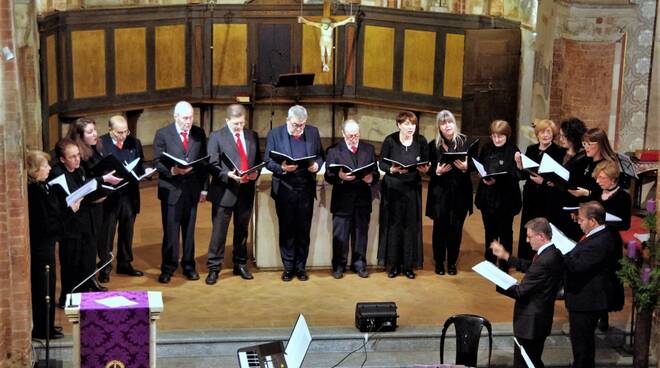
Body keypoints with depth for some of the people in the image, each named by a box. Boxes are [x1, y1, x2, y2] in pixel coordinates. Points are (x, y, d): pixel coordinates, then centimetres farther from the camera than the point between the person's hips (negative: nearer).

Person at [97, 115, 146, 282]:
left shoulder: (134, 143, 6)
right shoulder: (100, 144, -9)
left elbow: (141, 165, 12)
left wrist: (145, 171, -9)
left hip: (130, 195, 5)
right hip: (109, 195, -5)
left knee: (127, 231, 15)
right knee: (107, 232, 4)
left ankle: (125, 263, 29)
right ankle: (105, 267, 13)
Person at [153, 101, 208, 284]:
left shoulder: (199, 133, 5)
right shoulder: (163, 134, -3)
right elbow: (157, 162, -4)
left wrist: (204, 188, 6)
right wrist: (173, 170, -23)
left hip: (192, 190, 3)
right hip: (171, 190, -3)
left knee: (189, 230, 10)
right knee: (170, 231, 2)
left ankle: (189, 266, 22)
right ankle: (168, 268, 13)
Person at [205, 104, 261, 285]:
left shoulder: (252, 136, 10)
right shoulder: (217, 137, -3)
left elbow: (258, 160, 15)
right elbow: (213, 165, -7)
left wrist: (256, 172, -6)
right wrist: (228, 175, -23)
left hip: (246, 191, 4)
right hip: (224, 191, -4)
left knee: (242, 231, 14)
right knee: (219, 231, -1)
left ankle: (241, 265, 24)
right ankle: (214, 268, 5)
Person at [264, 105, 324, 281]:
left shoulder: (313, 132, 4)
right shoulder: (274, 134, -3)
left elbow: (320, 155, 11)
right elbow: (268, 161, -2)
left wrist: (317, 164, -11)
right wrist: (282, 168, -21)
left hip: (306, 189, 2)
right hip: (284, 189, -2)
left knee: (303, 230, 6)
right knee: (286, 229, 6)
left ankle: (301, 267, 17)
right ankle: (288, 267, 16)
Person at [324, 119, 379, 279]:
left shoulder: (369, 149, 10)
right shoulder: (334, 150, 2)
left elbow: (376, 174, 7)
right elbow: (328, 176, -5)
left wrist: (371, 178, -16)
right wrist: (339, 176, -26)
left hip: (363, 201, 2)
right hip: (342, 200, -2)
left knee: (361, 234, 8)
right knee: (340, 236, 3)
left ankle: (359, 265, 21)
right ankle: (339, 266, 15)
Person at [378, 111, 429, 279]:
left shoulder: (421, 141, 0)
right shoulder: (390, 140, -5)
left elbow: (426, 164, 5)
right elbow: (382, 163, -2)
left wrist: (424, 169, -17)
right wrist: (392, 169, -21)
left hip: (413, 189, 2)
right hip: (392, 188, -2)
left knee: (411, 225, 1)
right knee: (393, 225, -1)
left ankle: (409, 265, 9)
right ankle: (393, 264, 8)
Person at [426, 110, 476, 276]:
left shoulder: (466, 142, -1)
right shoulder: (433, 145, 0)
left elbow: (474, 165, 0)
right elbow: (429, 169, 2)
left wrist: (466, 167, -20)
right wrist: (437, 171, -18)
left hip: (460, 192, 0)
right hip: (440, 193, 0)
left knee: (456, 227, 4)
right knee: (440, 226, 3)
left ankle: (452, 262, 18)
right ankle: (439, 262, 16)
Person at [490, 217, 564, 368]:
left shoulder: (544, 261, -29)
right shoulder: (554, 253, 1)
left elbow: (520, 291, -24)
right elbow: (530, 267, 16)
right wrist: (506, 256, 15)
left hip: (530, 322, -10)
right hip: (541, 317, 10)